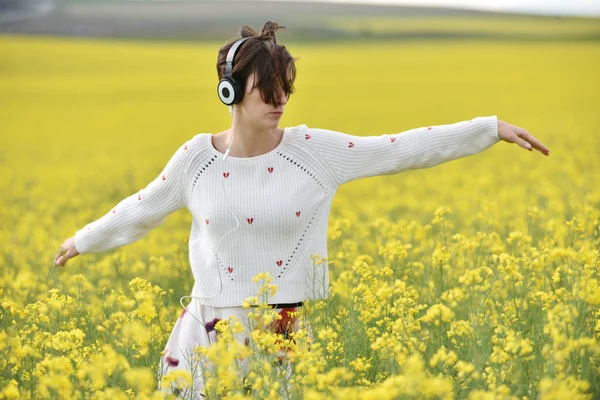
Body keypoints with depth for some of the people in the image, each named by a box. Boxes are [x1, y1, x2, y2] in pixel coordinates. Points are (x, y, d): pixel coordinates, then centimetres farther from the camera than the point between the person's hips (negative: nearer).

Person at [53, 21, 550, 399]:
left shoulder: (315, 151, -4)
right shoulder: (198, 157, 0)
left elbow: (403, 148, -3)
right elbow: (143, 209, 17)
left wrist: (492, 128, -5)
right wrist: (86, 239, 28)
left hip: (287, 338, -1)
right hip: (211, 335, 1)